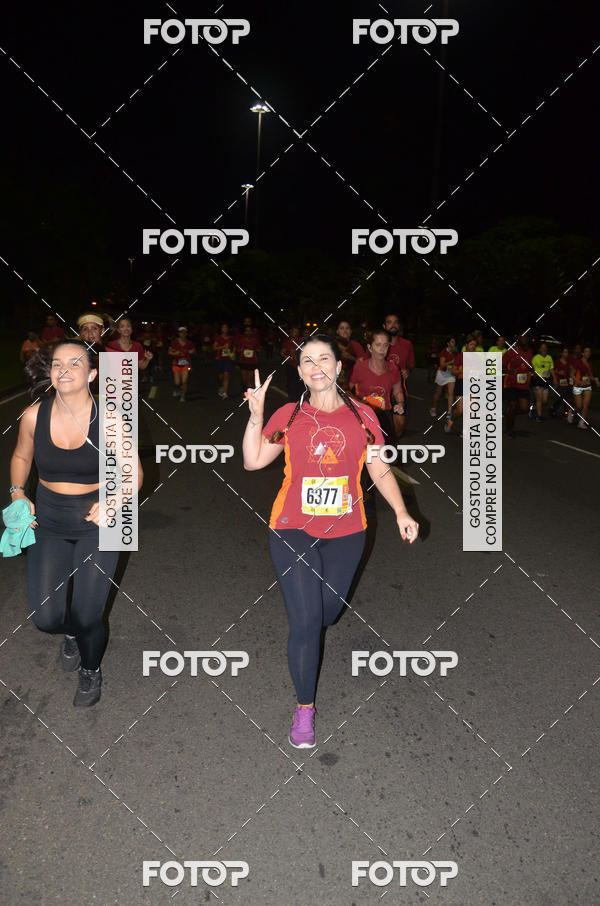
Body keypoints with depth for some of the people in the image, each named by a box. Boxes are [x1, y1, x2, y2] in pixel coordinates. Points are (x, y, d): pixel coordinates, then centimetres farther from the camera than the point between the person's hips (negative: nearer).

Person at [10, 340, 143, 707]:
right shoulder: (34, 416, -9)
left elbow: (134, 473, -5)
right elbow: (21, 457, 12)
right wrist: (18, 493, -3)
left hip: (97, 522, -2)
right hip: (48, 521, 3)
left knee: (87, 616, -2)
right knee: (45, 617, 0)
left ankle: (91, 670, 35)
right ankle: (72, 633, 41)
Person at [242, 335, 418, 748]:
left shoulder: (361, 415, 1)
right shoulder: (288, 416, 0)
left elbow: (381, 471, 5)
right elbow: (253, 461, 0)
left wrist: (402, 514, -4)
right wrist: (256, 415, -11)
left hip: (346, 532, 2)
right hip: (294, 530, -2)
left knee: (328, 614, 13)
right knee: (305, 622, -6)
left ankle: (303, 646, 51)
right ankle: (305, 708, 14)